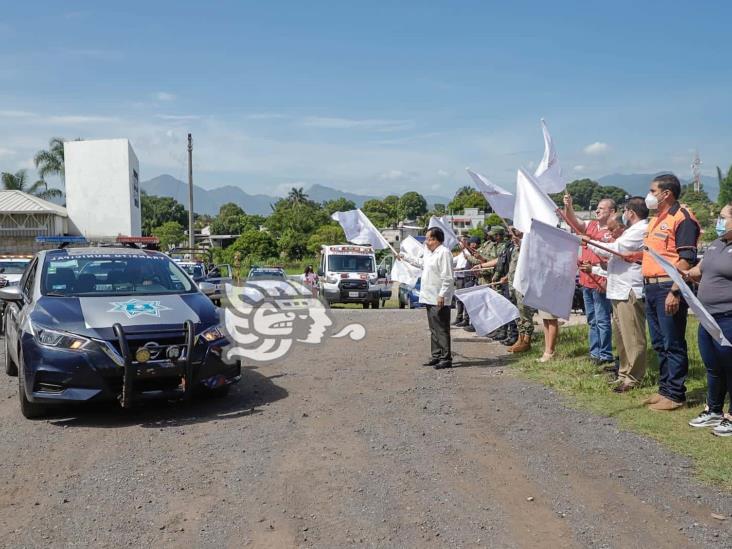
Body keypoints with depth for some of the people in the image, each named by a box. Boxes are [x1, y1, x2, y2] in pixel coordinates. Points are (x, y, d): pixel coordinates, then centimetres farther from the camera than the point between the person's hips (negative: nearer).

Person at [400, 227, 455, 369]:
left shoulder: (444, 253, -16)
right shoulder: (429, 252, 15)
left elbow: (447, 277, -20)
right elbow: (421, 262, 36)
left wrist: (442, 295, -24)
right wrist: (405, 257, 40)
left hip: (439, 299, -10)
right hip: (430, 298, 10)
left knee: (441, 329, -8)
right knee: (434, 329, 15)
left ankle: (446, 358, -4)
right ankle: (436, 356, 23)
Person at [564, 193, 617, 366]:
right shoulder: (590, 225, 11)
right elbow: (573, 220, 2)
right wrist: (568, 206, -15)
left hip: (600, 282, -8)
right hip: (586, 280, 8)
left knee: (602, 320, -2)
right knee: (592, 320, 14)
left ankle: (606, 355, 5)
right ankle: (595, 352, 22)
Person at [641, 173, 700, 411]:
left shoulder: (682, 219, -11)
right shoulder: (656, 220, 19)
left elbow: (686, 260, -18)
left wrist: (675, 292, -23)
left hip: (669, 288, -10)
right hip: (651, 287, 10)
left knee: (673, 344, -2)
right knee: (659, 344, 15)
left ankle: (675, 394, 5)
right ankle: (665, 389, 24)